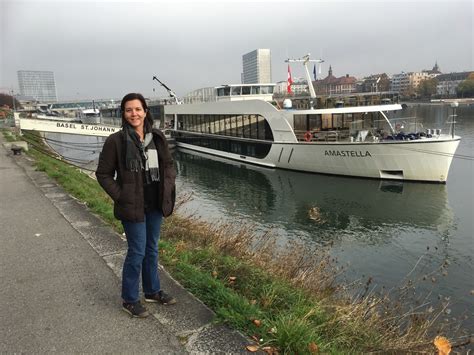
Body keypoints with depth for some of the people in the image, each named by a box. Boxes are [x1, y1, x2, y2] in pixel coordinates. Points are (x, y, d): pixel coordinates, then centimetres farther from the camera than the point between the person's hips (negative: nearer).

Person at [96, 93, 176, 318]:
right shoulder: (116, 141, -12)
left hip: (155, 204, 5)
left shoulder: (157, 138, 2)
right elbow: (103, 174, -6)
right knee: (137, 252, 2)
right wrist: (120, 197, -11)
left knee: (152, 249, 18)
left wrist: (168, 187, 1)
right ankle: (130, 300, 21)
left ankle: (152, 291, 37)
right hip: (133, 206, -5)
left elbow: (168, 165, 13)